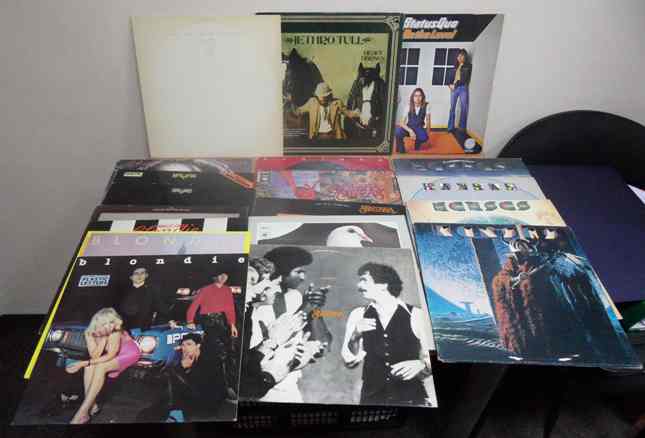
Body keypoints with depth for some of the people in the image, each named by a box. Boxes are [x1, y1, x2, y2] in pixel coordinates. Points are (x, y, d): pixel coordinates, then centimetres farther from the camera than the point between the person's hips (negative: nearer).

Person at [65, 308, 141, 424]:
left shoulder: (115, 332, -31)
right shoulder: (89, 333, -16)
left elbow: (110, 355, -30)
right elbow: (95, 355, -22)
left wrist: (84, 363, -32)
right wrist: (104, 337, -32)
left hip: (128, 353, -6)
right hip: (110, 356, 6)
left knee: (100, 367, -28)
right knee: (89, 366, -21)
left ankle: (82, 413, -28)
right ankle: (92, 406, -22)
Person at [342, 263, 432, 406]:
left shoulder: (415, 315, -5)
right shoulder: (358, 316, 3)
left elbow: (432, 359, 1)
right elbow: (350, 362, 2)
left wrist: (421, 365, -19)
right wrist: (355, 335, -13)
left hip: (411, 399, -1)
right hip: (372, 399, 2)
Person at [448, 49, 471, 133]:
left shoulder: (468, 66, 2)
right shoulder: (456, 66, 16)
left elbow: (465, 79, -5)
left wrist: (455, 85, -9)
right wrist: (450, 84, 0)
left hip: (463, 88, -4)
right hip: (454, 88, 4)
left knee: (463, 108, -4)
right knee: (452, 108, 2)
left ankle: (462, 127, 2)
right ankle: (450, 127, 4)